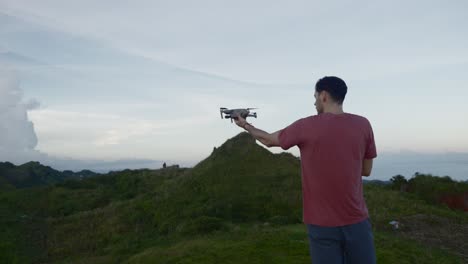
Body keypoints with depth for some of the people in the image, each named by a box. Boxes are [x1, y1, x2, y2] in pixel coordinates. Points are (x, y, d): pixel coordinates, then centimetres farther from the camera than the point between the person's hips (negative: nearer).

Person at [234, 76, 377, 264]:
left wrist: (245, 125, 28)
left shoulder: (306, 127, -7)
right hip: (357, 222, 2)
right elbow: (366, 170, 9)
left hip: (322, 224, -2)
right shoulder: (363, 125, -1)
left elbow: (268, 140, 10)